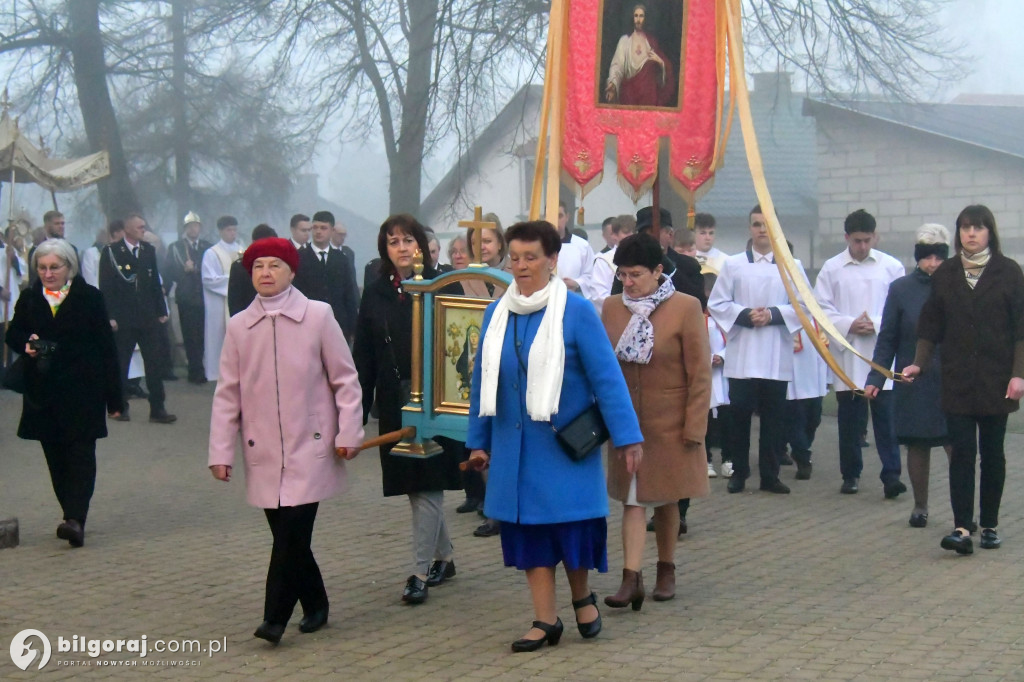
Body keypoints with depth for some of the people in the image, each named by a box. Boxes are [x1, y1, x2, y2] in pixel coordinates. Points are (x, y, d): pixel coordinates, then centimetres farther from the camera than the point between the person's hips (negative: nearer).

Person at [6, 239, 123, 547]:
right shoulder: (29, 300, 9)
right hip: (43, 392, 4)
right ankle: (74, 517, 15)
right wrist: (26, 343, -10)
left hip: (83, 391, -4)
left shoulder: (89, 297, -2)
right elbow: (13, 334, 16)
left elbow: (107, 347, -2)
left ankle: (75, 519, -17)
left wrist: (113, 396, -5)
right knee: (56, 458, 7)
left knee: (80, 455, -9)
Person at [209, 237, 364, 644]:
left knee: (294, 531, -11)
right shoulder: (238, 327, 5)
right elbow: (227, 393, 7)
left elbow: (345, 378, 2)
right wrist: (221, 451, 3)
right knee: (285, 533, 6)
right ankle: (315, 606, 24)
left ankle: (275, 617, -4)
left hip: (310, 446, -3)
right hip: (263, 453, 3)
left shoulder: (318, 316, -3)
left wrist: (348, 433, -3)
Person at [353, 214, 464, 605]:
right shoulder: (375, 294, 6)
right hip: (395, 404, 4)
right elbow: (363, 358, 7)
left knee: (428, 487, -4)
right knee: (416, 487, 11)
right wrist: (358, 412, 3)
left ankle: (421, 572, 1)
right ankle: (444, 557, 28)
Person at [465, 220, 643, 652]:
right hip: (515, 446, 4)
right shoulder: (496, 313, 3)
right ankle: (545, 620, 15)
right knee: (528, 530, 6)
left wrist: (627, 437, -15)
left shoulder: (576, 312, -10)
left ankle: (582, 598, 29)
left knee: (570, 526, 2)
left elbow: (606, 376, -11)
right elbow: (482, 380, 9)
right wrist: (478, 440, 10)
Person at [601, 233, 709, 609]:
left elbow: (700, 373, -8)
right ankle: (632, 579, -6)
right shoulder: (612, 307, 1)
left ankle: (666, 571, 26)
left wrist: (694, 426, -10)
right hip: (626, 422, 2)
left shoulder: (686, 308, -9)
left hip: (669, 423, -2)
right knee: (632, 498, -3)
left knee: (665, 498, 11)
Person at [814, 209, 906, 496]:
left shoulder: (891, 267, 2)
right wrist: (849, 325, -11)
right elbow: (821, 308, 2)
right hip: (847, 355, 1)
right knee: (850, 417, 7)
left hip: (882, 352, -1)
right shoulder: (831, 268, 3)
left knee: (886, 414, -7)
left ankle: (891, 475, -7)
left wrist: (877, 324, -12)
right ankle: (850, 474, 17)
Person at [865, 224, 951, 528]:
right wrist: (875, 379, -3)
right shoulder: (901, 289, 1)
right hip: (914, 383, 1)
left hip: (952, 383, -1)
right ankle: (920, 507, 24)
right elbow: (887, 339, 4)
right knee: (917, 446, 9)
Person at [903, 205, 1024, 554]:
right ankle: (962, 528, -10)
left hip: (996, 379, -1)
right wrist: (919, 363, -3)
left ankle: (989, 524, 16)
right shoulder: (945, 274, 5)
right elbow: (931, 325, 8)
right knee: (961, 451, -5)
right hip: (957, 379, 1)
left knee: (992, 452, 7)